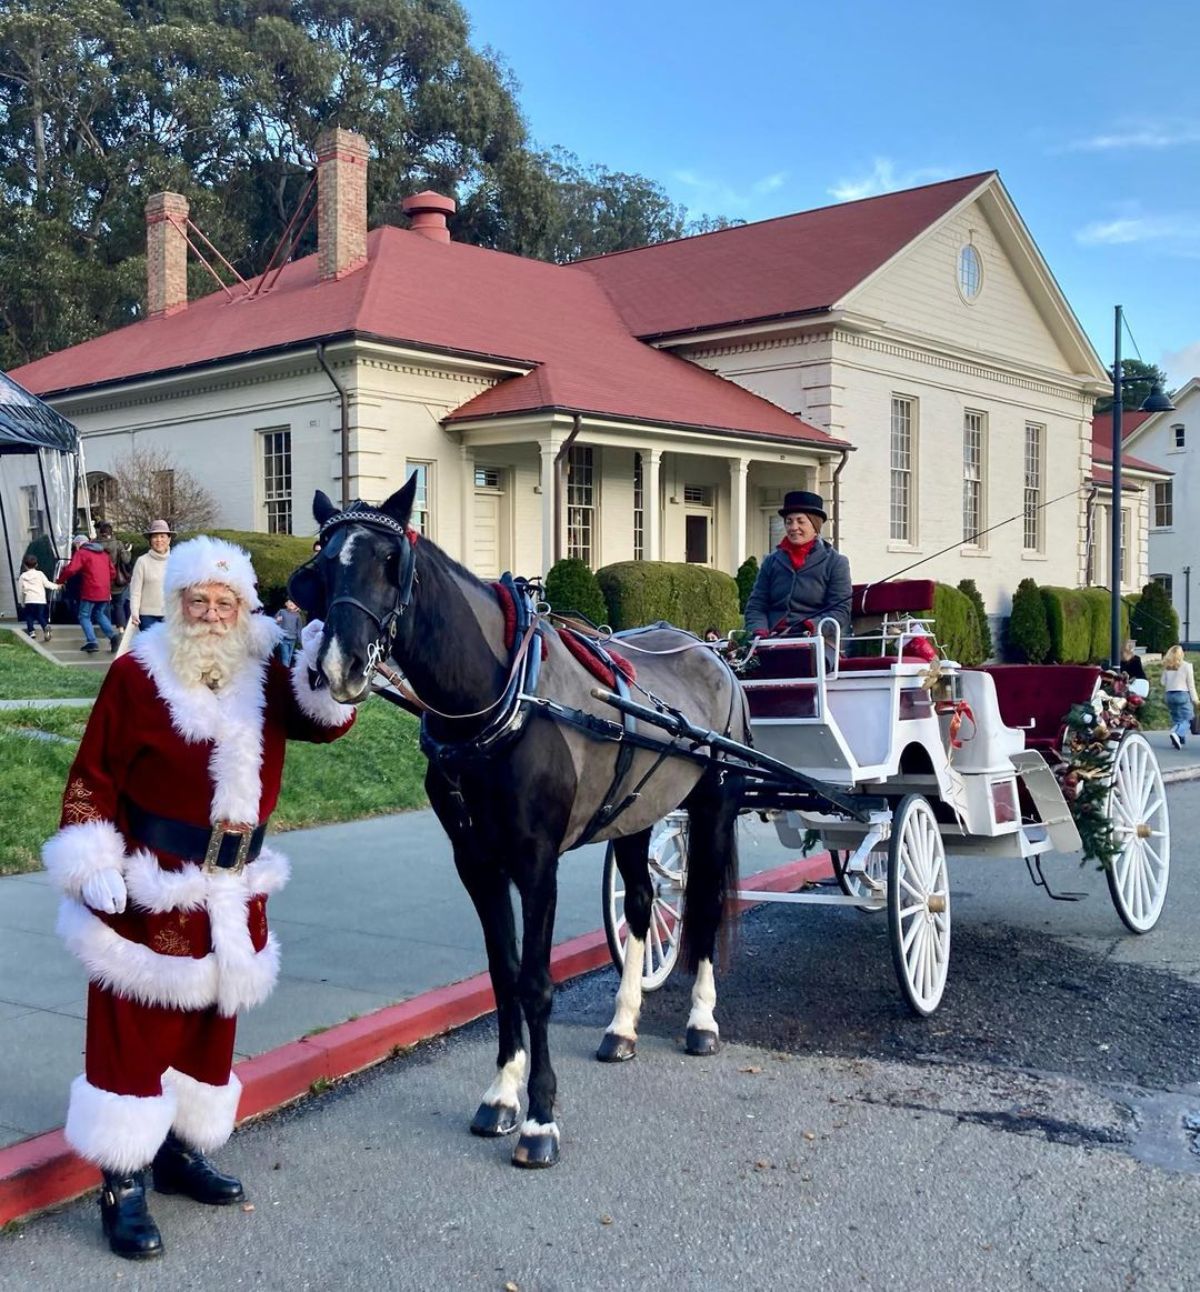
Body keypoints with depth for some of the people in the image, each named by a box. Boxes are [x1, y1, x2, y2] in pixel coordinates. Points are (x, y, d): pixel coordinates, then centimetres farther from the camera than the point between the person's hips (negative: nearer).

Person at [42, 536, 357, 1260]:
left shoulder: (266, 675, 3)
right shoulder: (137, 675, -9)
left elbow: (326, 723, -10)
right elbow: (93, 779, -7)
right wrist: (92, 865, -15)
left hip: (232, 899, 5)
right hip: (147, 897, -5)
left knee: (210, 1030, 17)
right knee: (133, 1037, 2)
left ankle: (182, 1152, 36)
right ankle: (122, 1187, 13)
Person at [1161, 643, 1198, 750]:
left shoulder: (1166, 666, 3)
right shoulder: (1186, 665, -7)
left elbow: (1163, 683, 7)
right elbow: (1191, 684, -4)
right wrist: (1194, 699, 2)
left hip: (1170, 695, 5)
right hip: (1183, 695, -5)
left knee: (1175, 719, 14)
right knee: (1186, 719, -2)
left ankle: (1179, 741, 9)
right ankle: (1177, 734, -27)